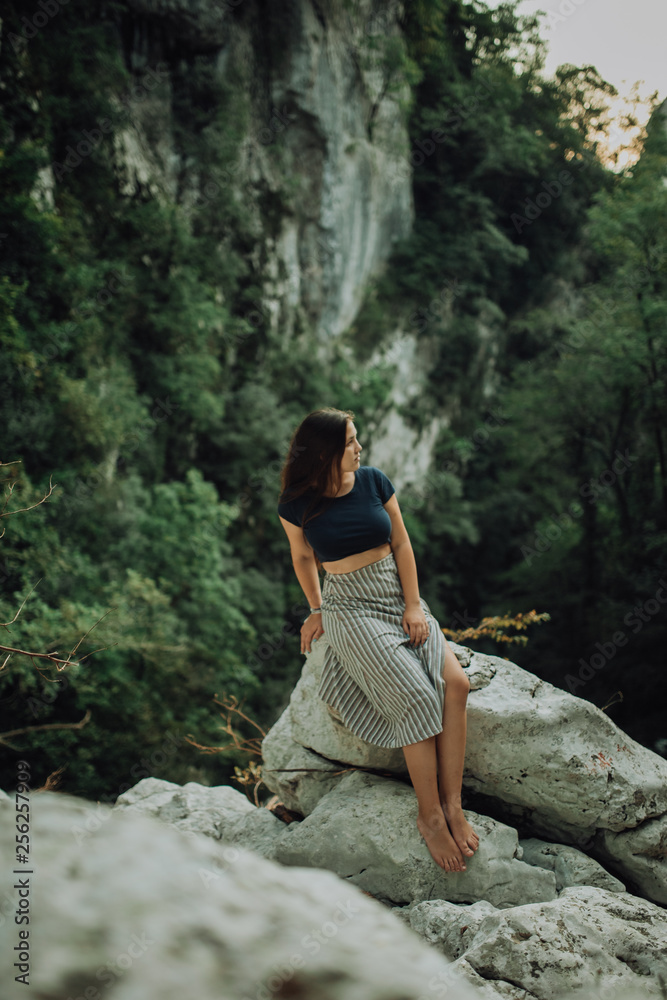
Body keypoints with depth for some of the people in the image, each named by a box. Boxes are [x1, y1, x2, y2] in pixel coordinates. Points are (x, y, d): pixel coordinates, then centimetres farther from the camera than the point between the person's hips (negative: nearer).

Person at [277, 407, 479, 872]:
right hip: (350, 610, -4)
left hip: (399, 598, 4)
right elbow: (302, 558, 12)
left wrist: (414, 605, -4)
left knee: (455, 681, -22)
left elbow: (401, 544, 4)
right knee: (416, 696, -26)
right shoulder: (298, 504, -5)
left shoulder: (375, 481, 2)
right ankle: (430, 815, -14)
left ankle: (453, 804, -15)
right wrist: (317, 611, 12)